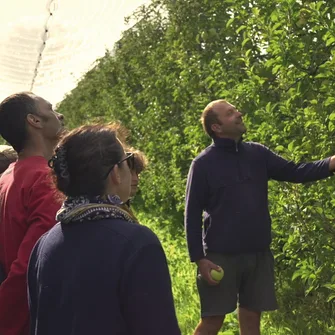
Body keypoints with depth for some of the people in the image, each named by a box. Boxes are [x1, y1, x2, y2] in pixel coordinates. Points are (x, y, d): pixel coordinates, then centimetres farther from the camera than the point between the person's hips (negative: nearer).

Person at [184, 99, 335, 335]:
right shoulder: (204, 164, -7)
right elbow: (192, 215, -7)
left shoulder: (257, 153, 6)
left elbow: (293, 172, 3)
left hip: (258, 254, 5)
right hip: (222, 256, -5)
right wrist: (199, 258, -13)